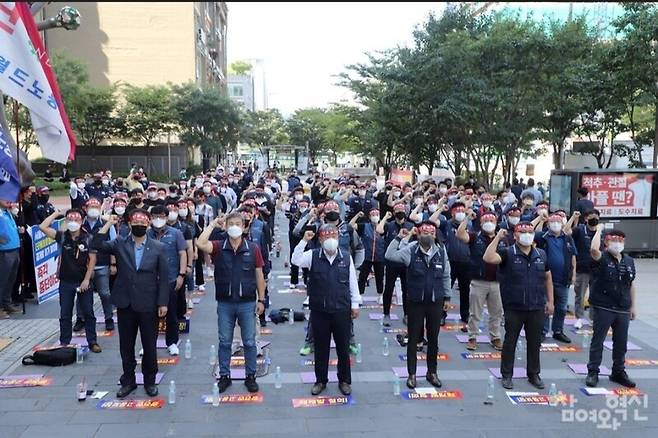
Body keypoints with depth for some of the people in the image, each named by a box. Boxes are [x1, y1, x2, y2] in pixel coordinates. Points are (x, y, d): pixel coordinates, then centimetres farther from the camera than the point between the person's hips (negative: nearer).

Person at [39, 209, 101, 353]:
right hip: (66, 281, 2)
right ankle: (64, 343, 20)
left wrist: (86, 279, -11)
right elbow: (42, 227, -10)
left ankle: (92, 342, 14)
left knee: (88, 313, 5)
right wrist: (56, 213, -6)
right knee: (65, 314, 9)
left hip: (84, 281, -2)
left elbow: (92, 259, -7)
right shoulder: (62, 236, -1)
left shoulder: (88, 238, -6)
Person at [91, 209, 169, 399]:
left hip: (148, 305, -2)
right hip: (125, 304, 2)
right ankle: (128, 381, 27)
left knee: (149, 346, 7)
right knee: (126, 346, 12)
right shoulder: (119, 244, 3)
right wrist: (108, 224, -11)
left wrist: (163, 303, -6)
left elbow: (163, 277, -3)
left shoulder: (158, 247, -2)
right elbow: (96, 245, -11)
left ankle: (150, 381, 24)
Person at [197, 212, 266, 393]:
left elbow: (259, 275, 2)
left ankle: (250, 376, 23)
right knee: (224, 342, 12)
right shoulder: (218, 247, -2)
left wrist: (261, 300, 0)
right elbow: (200, 244, -22)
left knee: (249, 342, 9)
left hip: (247, 303, 0)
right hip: (225, 303, 1)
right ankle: (224, 376, 26)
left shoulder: (253, 249, -2)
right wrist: (212, 224, -12)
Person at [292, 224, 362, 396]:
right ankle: (321, 380, 26)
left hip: (342, 310, 0)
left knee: (343, 347, 10)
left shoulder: (346, 257, 1)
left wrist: (355, 304, 4)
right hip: (319, 310, 0)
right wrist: (304, 240, -21)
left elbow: (353, 282, 5)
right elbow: (295, 260, -16)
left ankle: (344, 381, 26)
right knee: (321, 347, 11)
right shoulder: (313, 255, 0)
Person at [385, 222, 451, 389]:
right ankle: (412, 374, 21)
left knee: (433, 339, 14)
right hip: (415, 301, -2)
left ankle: (432, 372, 31)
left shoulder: (441, 251, -1)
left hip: (436, 302, 2)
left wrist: (447, 297, 9)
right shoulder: (410, 250, -7)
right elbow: (390, 255, -17)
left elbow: (446, 276, 7)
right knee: (413, 339, 8)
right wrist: (399, 238, -19)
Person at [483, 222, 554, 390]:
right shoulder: (508, 253, -7)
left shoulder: (541, 254, 6)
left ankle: (534, 374, 29)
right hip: (513, 308, -3)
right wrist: (498, 237, -23)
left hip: (536, 308, 4)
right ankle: (507, 375, 19)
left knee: (535, 343, 13)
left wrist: (550, 301, 12)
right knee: (510, 342, 7)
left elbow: (547, 278, 14)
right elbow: (488, 258, -24)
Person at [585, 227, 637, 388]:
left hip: (623, 310, 5)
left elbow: (631, 284, 14)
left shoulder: (629, 261, 9)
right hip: (603, 308, -5)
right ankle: (593, 372, 13)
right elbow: (594, 249, -31)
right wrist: (599, 229, -18)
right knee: (597, 341, 4)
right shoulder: (602, 258, -7)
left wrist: (633, 306, 13)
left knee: (621, 343, 14)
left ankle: (618, 372, 28)